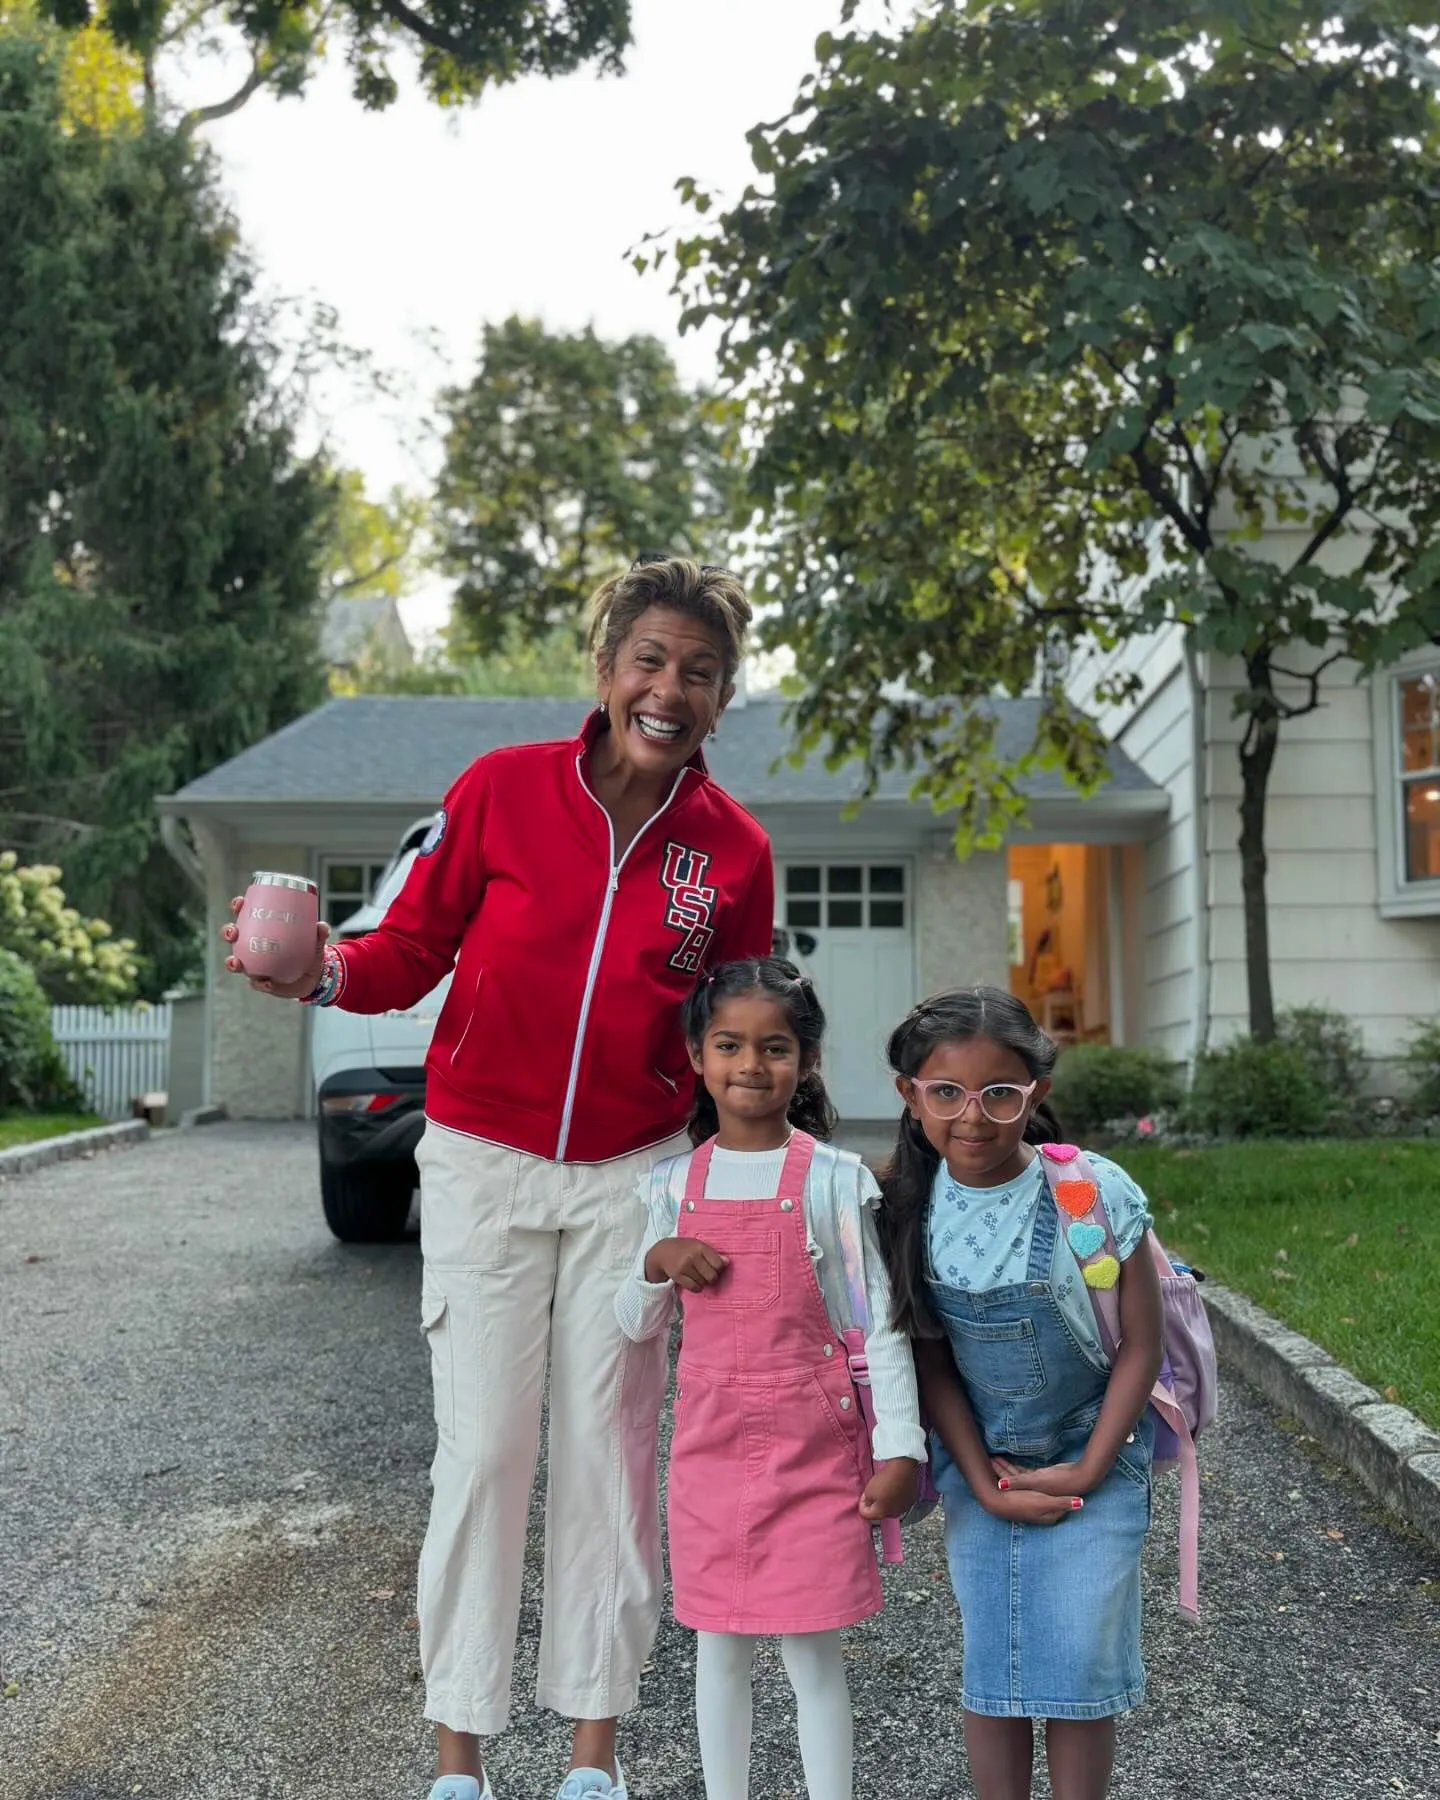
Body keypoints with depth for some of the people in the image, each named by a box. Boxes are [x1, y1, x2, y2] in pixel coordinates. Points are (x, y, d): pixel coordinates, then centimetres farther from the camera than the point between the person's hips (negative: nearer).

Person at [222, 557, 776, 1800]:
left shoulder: (734, 851, -2)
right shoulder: (500, 789, -8)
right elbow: (414, 947, -2)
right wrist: (326, 974, -23)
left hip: (632, 1175, 1)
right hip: (483, 1164, -1)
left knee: (609, 1450, 7)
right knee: (483, 1451, 1)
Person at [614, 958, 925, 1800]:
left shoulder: (835, 1180, -7)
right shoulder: (676, 1184, 3)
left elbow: (881, 1325, -5)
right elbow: (638, 1326, 11)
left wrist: (900, 1447, -11)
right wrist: (657, 1266, -10)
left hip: (812, 1446, -3)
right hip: (710, 1445, 3)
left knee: (813, 1646, 4)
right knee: (719, 1643, 13)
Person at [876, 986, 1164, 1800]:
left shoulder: (1095, 1194, -20)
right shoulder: (910, 1207, -12)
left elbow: (1141, 1346, -12)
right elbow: (929, 1358, -3)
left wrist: (1088, 1471, -13)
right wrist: (984, 1481, -9)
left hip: (1093, 1460, -2)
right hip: (980, 1465, 3)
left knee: (1079, 1664, 0)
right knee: (990, 1664, 10)